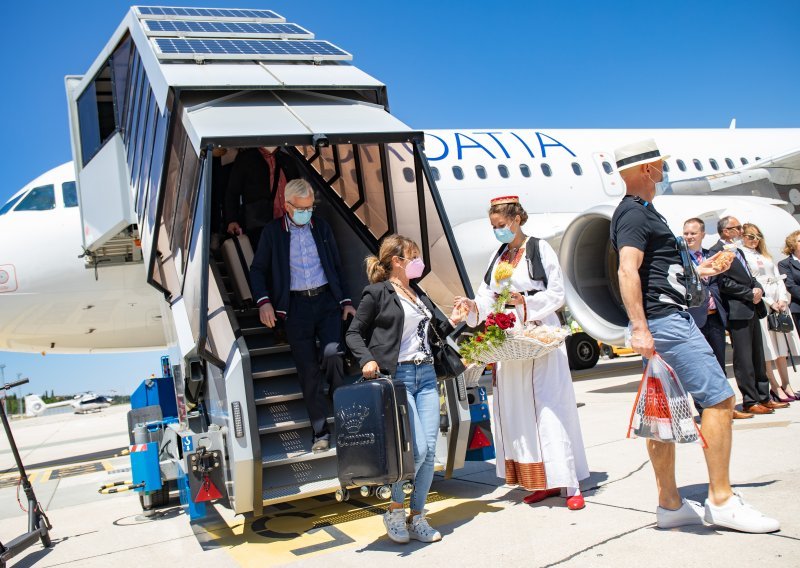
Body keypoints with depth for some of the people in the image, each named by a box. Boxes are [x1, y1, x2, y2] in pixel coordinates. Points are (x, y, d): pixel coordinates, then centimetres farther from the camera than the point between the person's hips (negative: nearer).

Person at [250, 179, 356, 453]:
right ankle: (320, 431, 7)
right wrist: (263, 301, -8)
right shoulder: (273, 231, 4)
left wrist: (345, 300, 8)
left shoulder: (322, 227, 10)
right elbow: (258, 270, 7)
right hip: (295, 305, -1)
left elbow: (336, 266, 15)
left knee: (332, 352, -19)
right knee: (307, 368, -1)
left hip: (326, 299, 1)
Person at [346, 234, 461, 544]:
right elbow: (353, 333, -1)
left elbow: (441, 329, 25)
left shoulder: (419, 293, 19)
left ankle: (417, 518, 16)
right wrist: (368, 359, -17)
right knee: (417, 448, -13)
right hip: (397, 376, -7)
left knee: (430, 449, 2)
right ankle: (395, 510, 11)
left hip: (426, 375, 7)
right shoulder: (377, 293, -2)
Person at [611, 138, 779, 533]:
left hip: (667, 319, 11)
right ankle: (721, 501, -2)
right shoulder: (634, 213, -11)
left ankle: (670, 505, 15)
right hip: (664, 320, -11)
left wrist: (699, 271, 24)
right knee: (719, 398, -8)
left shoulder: (640, 211, 22)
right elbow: (628, 271, -22)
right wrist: (639, 328, -29)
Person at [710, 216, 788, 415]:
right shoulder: (716, 251, -10)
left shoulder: (738, 251, 21)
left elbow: (749, 278, 23)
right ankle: (750, 401, 2)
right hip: (737, 312, -9)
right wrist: (750, 294, -13)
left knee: (758, 357, 13)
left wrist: (758, 289, 1)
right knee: (744, 359, -4)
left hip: (752, 309, 9)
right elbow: (724, 283, -17)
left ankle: (763, 397, 20)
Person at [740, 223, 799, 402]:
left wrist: (783, 299, -1)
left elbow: (778, 278, 16)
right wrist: (770, 302, -13)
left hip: (779, 302, 7)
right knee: (767, 348, -4)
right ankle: (775, 387, 1)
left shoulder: (765, 255, 20)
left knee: (781, 346, 8)